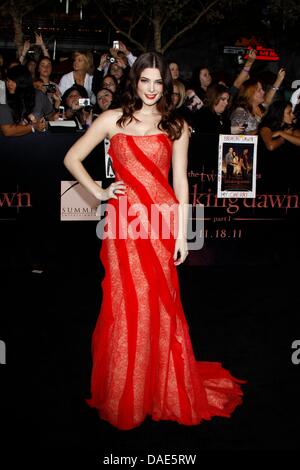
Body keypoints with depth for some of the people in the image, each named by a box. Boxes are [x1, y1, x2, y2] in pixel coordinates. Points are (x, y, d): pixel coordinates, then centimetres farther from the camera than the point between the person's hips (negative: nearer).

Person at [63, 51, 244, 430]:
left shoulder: (176, 126, 9)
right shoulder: (112, 119, 7)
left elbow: (180, 181, 5)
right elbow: (72, 158, 11)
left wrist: (182, 234, 0)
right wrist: (99, 193, -1)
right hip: (124, 221, 0)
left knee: (160, 305, 5)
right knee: (126, 306, 2)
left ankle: (165, 391, 24)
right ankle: (124, 398, 20)